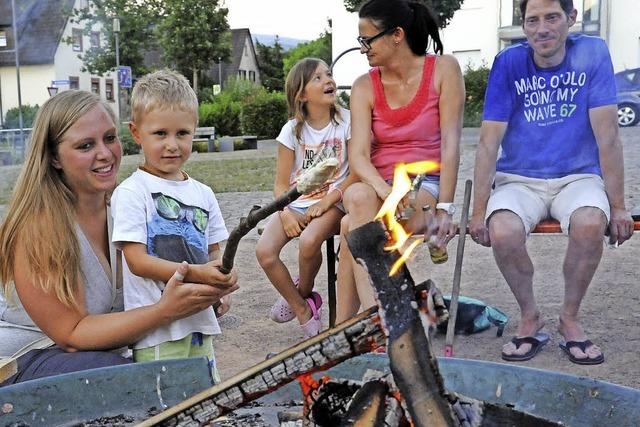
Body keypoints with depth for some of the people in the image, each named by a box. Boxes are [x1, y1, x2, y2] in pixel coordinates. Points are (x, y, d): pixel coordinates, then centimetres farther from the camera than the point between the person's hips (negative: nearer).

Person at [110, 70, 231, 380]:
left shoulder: (202, 193, 10)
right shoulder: (131, 192, -8)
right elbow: (137, 261, -13)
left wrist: (220, 286, -6)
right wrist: (194, 273, -23)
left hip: (201, 321, 6)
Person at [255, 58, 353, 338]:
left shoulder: (346, 121, -1)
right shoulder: (292, 130, 3)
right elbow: (281, 183, 3)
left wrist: (327, 201, -16)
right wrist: (286, 212, -16)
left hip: (333, 202, -2)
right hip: (296, 202, 3)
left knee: (309, 241, -34)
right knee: (264, 252, -22)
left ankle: (303, 292, 0)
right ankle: (304, 311, -1)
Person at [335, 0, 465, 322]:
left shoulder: (443, 69, -1)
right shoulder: (364, 87, 3)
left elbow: (450, 143, -8)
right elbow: (358, 156, -10)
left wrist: (444, 208, -18)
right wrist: (386, 192, -30)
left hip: (426, 185, -2)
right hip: (378, 187, 2)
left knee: (354, 226, -32)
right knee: (358, 199, -36)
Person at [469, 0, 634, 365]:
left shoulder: (592, 53, -5)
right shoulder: (509, 63, -4)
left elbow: (607, 135, -8)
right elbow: (489, 142, -8)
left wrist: (618, 206, -10)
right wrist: (479, 211, -13)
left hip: (578, 176, 0)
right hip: (519, 179, 0)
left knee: (590, 224, -32)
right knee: (502, 233, -30)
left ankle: (570, 318, -5)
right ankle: (531, 317, -1)